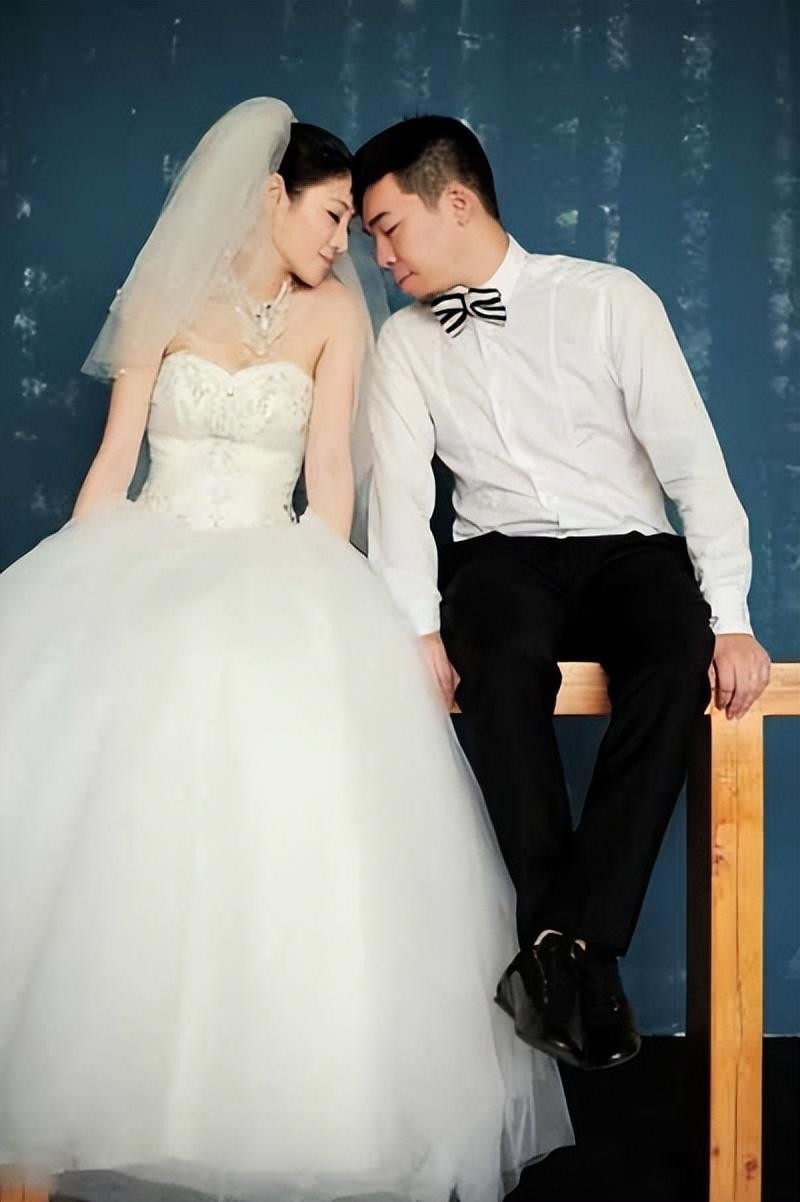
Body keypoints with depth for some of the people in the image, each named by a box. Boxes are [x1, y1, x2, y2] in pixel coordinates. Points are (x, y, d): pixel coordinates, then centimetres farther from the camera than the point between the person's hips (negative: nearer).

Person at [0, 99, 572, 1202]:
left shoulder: (334, 313, 11)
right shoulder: (165, 303, 11)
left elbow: (331, 470, 3)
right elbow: (114, 460, 7)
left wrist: (321, 598, -10)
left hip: (269, 568, 0)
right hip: (146, 561, 1)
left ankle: (281, 1092, -23)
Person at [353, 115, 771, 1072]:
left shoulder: (610, 301, -1)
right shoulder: (405, 343, 8)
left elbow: (691, 455, -6)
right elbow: (398, 490, -1)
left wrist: (730, 619, -15)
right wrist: (420, 628, -17)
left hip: (630, 552, -1)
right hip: (502, 559, 1)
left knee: (680, 657, -34)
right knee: (502, 656, -34)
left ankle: (575, 937, -26)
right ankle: (565, 945, -25)